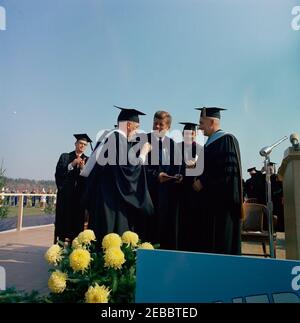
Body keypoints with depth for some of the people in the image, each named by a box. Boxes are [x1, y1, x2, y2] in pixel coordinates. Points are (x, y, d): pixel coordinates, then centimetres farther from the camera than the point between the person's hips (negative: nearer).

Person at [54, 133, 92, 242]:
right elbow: (58, 173, -3)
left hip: (79, 194, 1)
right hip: (65, 194, -1)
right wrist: (72, 164, -11)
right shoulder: (65, 157, 9)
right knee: (64, 219, -3)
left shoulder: (87, 160, 11)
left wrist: (82, 168, -14)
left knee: (77, 221, 0)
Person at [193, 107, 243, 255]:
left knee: (223, 241, -3)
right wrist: (198, 180, 5)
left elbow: (228, 170, -19)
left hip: (223, 199, -8)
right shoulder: (209, 144, 17)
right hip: (211, 200, 9)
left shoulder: (227, 139, -9)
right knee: (211, 239, 10)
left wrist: (203, 182, -14)